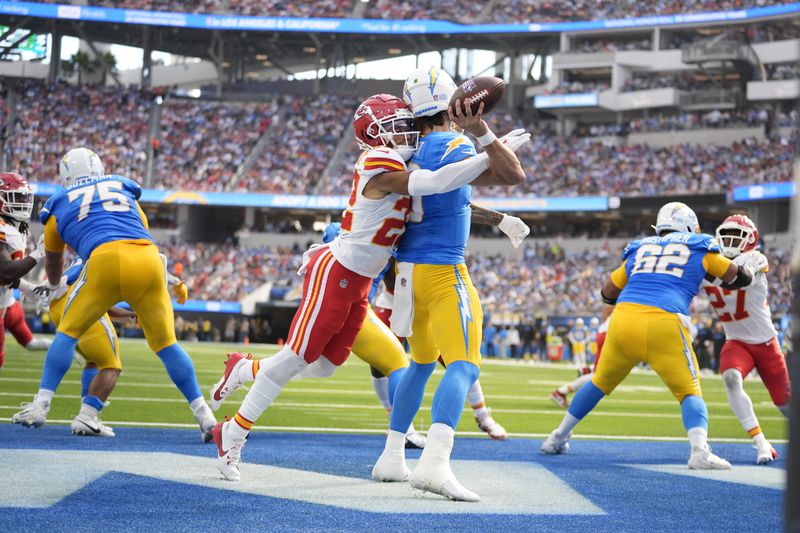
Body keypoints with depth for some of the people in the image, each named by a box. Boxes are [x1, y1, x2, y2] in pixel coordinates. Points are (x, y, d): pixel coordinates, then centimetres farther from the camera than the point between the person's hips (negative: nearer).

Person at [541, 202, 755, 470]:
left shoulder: (639, 248, 25)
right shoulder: (699, 248, 17)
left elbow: (607, 294, 32)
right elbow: (742, 278, 26)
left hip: (624, 318, 3)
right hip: (665, 325, -3)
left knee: (600, 382, 23)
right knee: (689, 392, 6)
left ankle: (558, 437, 32)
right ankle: (699, 450, -18)